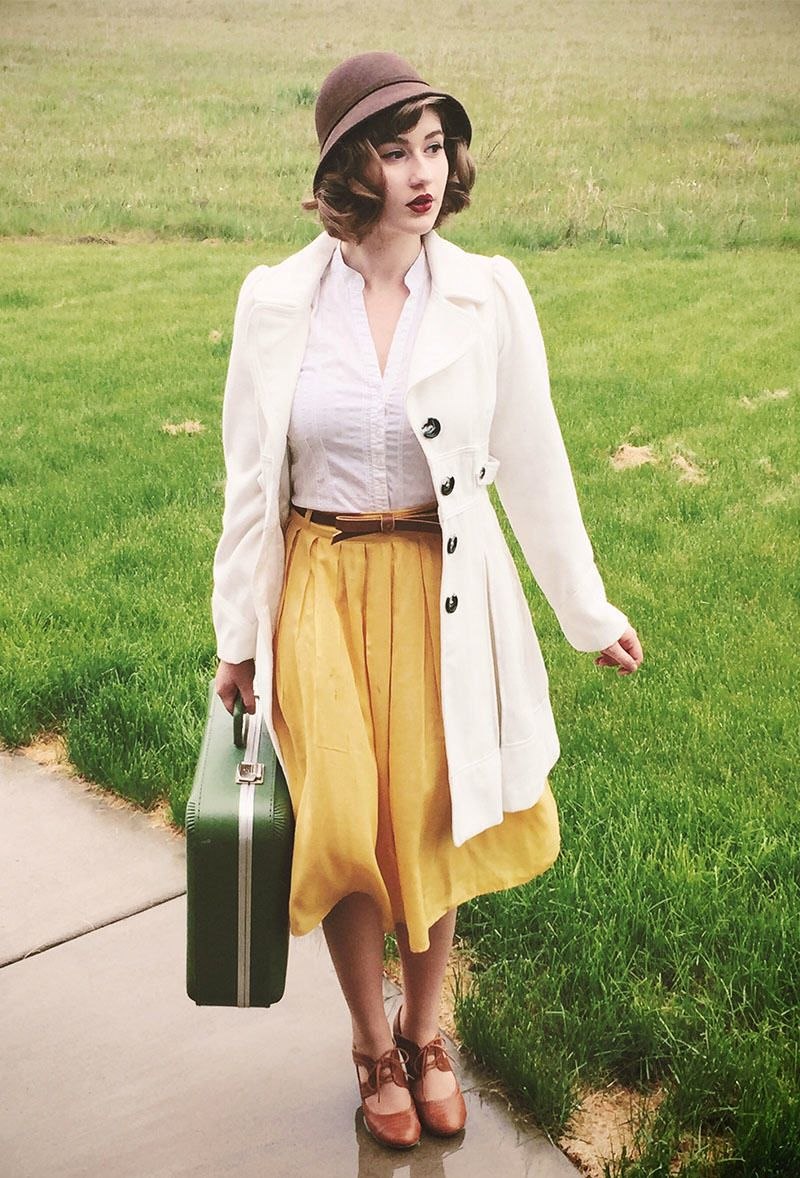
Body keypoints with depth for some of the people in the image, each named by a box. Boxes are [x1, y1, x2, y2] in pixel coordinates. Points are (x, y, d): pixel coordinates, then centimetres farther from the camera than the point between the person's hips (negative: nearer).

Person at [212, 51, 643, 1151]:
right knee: (343, 831, 5)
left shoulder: (490, 293, -5)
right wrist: (239, 635, 4)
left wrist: (590, 614, 6)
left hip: (447, 596, 0)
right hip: (325, 593, 0)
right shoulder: (277, 299, -5)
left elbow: (532, 462, 1)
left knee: (434, 821, 10)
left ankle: (426, 1030, 35)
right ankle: (375, 1047, 30)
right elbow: (250, 480, 1)